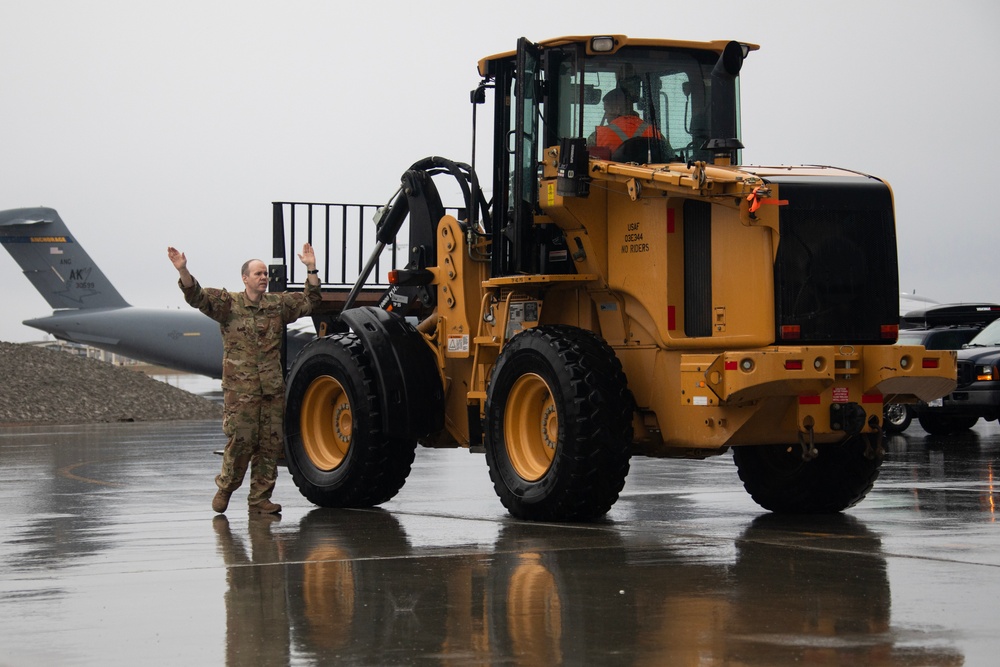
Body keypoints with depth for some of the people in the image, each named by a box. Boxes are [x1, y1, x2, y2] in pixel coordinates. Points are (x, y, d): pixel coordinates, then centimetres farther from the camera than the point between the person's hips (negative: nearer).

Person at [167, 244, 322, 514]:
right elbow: (197, 296, -11)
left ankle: (260, 497, 12)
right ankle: (225, 489, 13)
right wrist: (183, 271, -27)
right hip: (240, 389, -4)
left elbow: (309, 301, 13)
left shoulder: (278, 304, 12)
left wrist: (311, 270, 2)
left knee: (270, 444, 4)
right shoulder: (228, 304, 0)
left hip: (273, 389, 4)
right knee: (240, 442, -7)